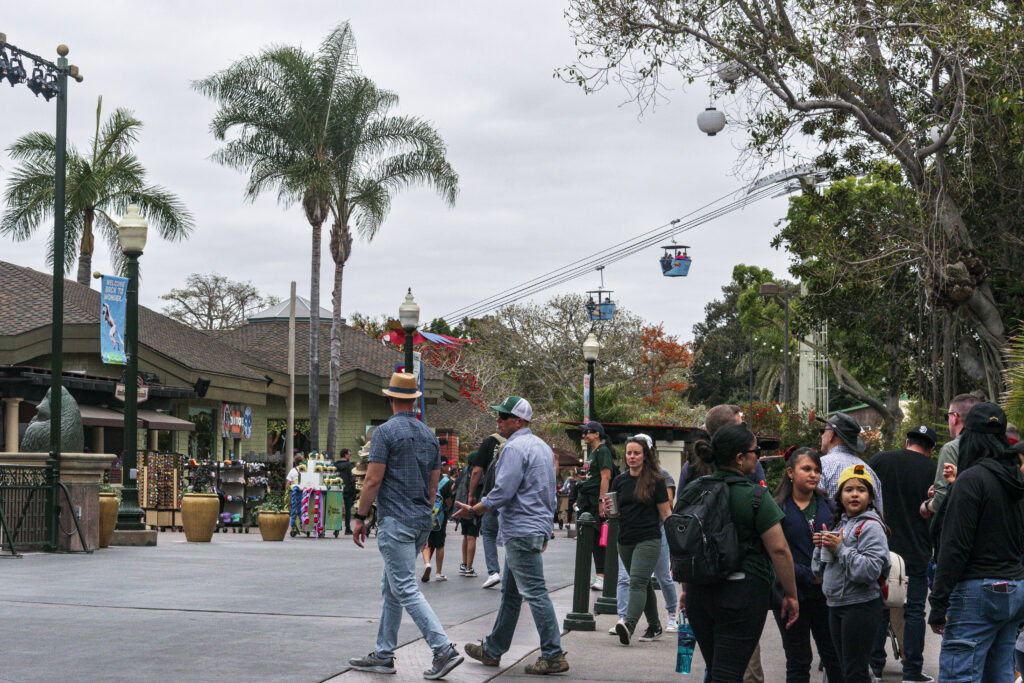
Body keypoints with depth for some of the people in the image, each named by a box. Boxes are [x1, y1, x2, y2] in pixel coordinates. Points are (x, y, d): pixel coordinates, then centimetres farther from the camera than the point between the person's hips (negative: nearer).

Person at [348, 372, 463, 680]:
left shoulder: (385, 432, -10)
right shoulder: (429, 436, 12)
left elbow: (373, 480, -14)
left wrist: (360, 517, -6)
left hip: (395, 521, -8)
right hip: (421, 522, 8)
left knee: (406, 589, -8)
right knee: (391, 587, 15)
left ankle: (444, 649, -15)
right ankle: (383, 654, 17)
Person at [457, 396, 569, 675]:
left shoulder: (515, 448, -14)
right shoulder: (543, 447, 18)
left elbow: (503, 491, -18)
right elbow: (550, 494, 22)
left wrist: (473, 510, -6)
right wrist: (545, 531, 25)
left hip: (521, 532, -10)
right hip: (537, 529, 10)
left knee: (535, 593, -9)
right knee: (510, 592, 15)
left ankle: (554, 656, -8)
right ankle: (493, 650, 24)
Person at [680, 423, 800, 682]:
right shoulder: (754, 496, -12)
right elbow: (779, 549, -12)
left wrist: (686, 589, 21)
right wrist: (791, 595, -3)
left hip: (699, 592, 6)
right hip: (743, 593, -6)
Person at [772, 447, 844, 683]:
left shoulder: (828, 505, 8)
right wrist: (809, 575, -17)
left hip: (825, 593, 3)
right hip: (791, 594, -3)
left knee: (833, 655, 9)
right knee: (798, 663, 6)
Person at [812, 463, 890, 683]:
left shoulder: (871, 527, -10)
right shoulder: (839, 525, 14)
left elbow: (871, 570, -23)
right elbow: (819, 571, 17)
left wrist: (840, 549, -20)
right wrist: (821, 547, -1)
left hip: (861, 606, -8)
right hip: (836, 606, 8)